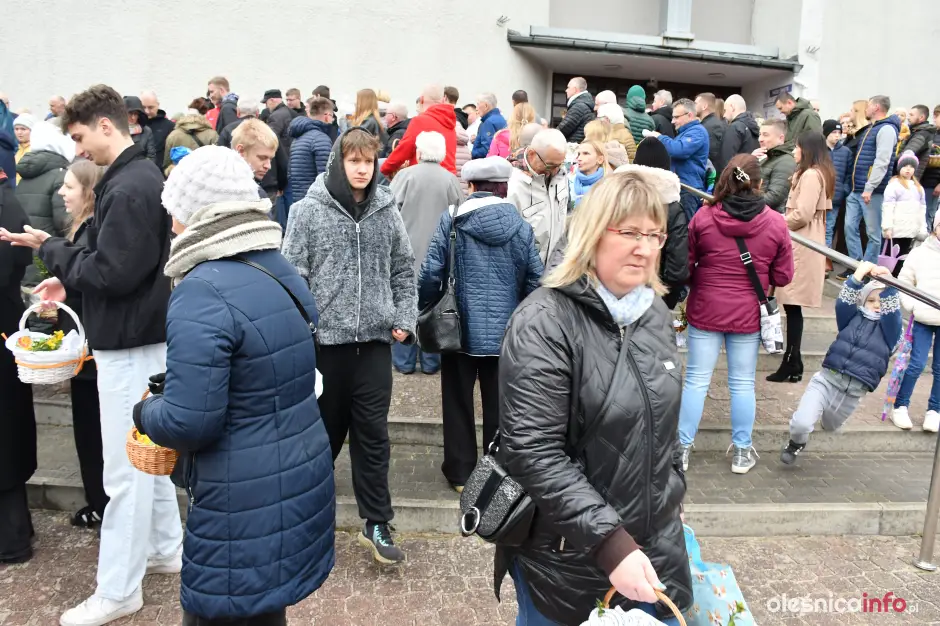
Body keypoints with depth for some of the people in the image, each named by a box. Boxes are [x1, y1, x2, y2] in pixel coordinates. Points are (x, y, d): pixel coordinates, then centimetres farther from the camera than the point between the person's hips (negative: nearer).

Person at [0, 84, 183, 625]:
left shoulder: (128, 188, -20)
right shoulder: (143, 176, 11)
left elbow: (112, 273, -23)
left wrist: (51, 249, -10)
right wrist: (70, 278, 7)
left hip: (129, 344, -10)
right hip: (144, 335, 10)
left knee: (125, 470, 0)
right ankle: (166, 549, 35)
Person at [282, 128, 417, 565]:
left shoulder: (387, 210, 5)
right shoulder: (308, 210, -3)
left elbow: (404, 270, 11)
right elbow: (293, 272, -4)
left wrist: (405, 319, 1)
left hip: (375, 338, 2)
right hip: (324, 338, -1)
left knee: (373, 434, 6)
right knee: (324, 429, 14)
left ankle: (376, 523, 18)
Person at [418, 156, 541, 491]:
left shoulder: (451, 219, -7)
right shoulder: (521, 226, -2)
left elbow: (431, 273, -10)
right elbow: (535, 281, -1)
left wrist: (424, 311, 6)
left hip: (460, 326, -1)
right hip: (506, 330, 1)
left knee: (459, 403, 13)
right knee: (500, 405, 12)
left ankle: (460, 472, 23)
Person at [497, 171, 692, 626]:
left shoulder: (655, 313, 3)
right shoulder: (544, 322, -21)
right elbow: (533, 454, -25)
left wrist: (672, 497, 18)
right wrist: (611, 544, -27)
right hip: (567, 560, -6)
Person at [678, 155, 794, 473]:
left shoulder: (703, 217, -10)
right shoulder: (776, 223, -7)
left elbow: (685, 268, -3)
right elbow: (783, 277, -2)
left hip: (705, 311, 0)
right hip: (748, 315, 1)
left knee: (696, 380, 7)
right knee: (743, 383, 12)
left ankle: (682, 448, 13)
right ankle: (742, 451, 23)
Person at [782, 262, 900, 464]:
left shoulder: (890, 329, 5)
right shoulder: (853, 318, 9)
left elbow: (893, 310, -13)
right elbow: (843, 302, -8)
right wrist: (859, 275, -16)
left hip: (853, 392, 1)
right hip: (826, 379, -1)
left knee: (830, 429, 22)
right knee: (801, 423, -21)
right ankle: (797, 443, 15)